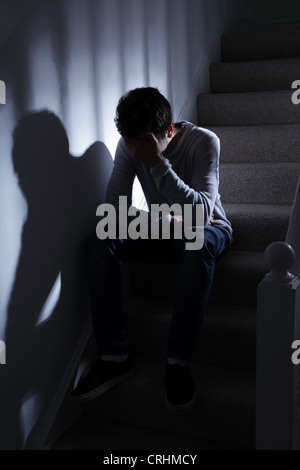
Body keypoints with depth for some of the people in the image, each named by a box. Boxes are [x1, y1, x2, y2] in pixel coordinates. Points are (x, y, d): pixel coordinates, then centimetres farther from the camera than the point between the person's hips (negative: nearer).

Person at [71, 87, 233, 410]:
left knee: (198, 244, -41)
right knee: (99, 241, -22)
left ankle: (178, 362, -32)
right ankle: (114, 356, -22)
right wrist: (167, 220, -23)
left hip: (207, 229, -3)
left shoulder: (203, 141, -22)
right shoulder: (129, 147, -11)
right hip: (161, 228, 4)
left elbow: (202, 211, -33)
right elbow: (115, 209, -14)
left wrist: (158, 163, -38)